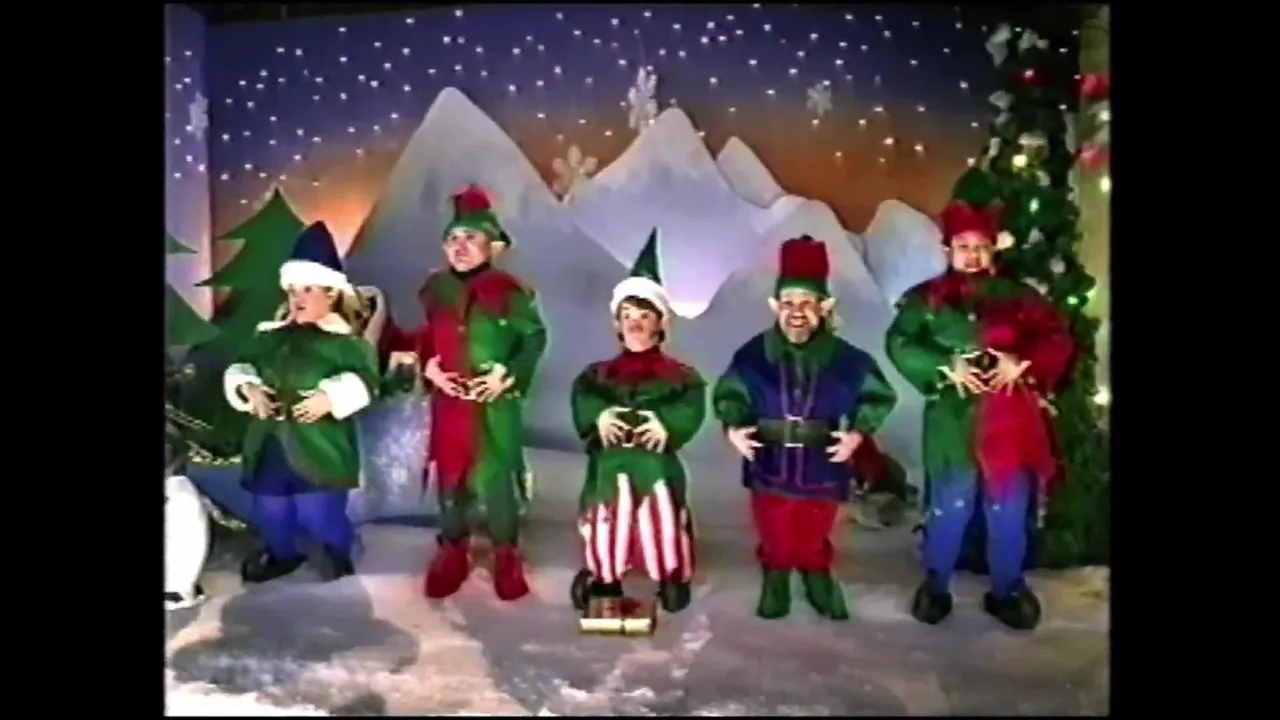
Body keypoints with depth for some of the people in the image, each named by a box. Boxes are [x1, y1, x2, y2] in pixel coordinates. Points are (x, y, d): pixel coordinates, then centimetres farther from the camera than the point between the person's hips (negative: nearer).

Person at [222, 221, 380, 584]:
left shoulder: (345, 340, -8)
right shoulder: (270, 335, 10)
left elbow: (364, 379, -17)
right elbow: (240, 367, 12)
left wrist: (331, 397, -28)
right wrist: (248, 388, -8)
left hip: (318, 445, -6)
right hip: (271, 441, 6)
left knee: (320, 512, 1)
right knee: (270, 510, 16)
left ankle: (338, 553, 31)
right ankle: (281, 554, 42)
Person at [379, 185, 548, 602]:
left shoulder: (507, 291, -9)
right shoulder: (435, 289, 5)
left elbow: (535, 338, -4)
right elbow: (420, 340, 14)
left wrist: (509, 376, -13)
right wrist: (427, 367, -5)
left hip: (495, 406, -4)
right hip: (448, 403, 4)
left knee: (496, 478, 1)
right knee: (450, 477, 12)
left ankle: (506, 556, 20)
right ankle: (452, 552, 30)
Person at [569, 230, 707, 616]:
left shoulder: (678, 375, 7)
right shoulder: (598, 373, 13)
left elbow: (691, 408, -9)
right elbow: (583, 399, -5)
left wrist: (667, 424, -27)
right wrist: (599, 416, -25)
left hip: (656, 462, -1)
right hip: (610, 461, 2)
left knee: (664, 518, -2)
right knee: (605, 518, 3)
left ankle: (673, 578, 18)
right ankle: (603, 577, 23)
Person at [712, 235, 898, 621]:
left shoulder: (844, 357, -10)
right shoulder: (753, 354, -10)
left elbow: (877, 395, 2)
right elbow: (728, 393, 4)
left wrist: (858, 432, -9)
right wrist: (732, 427, -11)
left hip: (821, 465, 0)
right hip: (770, 464, 0)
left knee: (814, 537, 17)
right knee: (774, 537, 14)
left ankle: (818, 579, 42)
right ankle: (775, 581, 37)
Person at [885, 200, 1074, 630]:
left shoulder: (1019, 297, 7)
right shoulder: (927, 298, 2)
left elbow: (1058, 341, 4)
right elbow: (899, 343, -7)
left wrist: (1023, 362, -15)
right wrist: (946, 366, -19)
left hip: (1010, 421, 2)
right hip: (954, 421, -2)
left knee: (1009, 512, 9)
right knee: (949, 509, 4)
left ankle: (1006, 592, 27)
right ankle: (935, 588, 23)